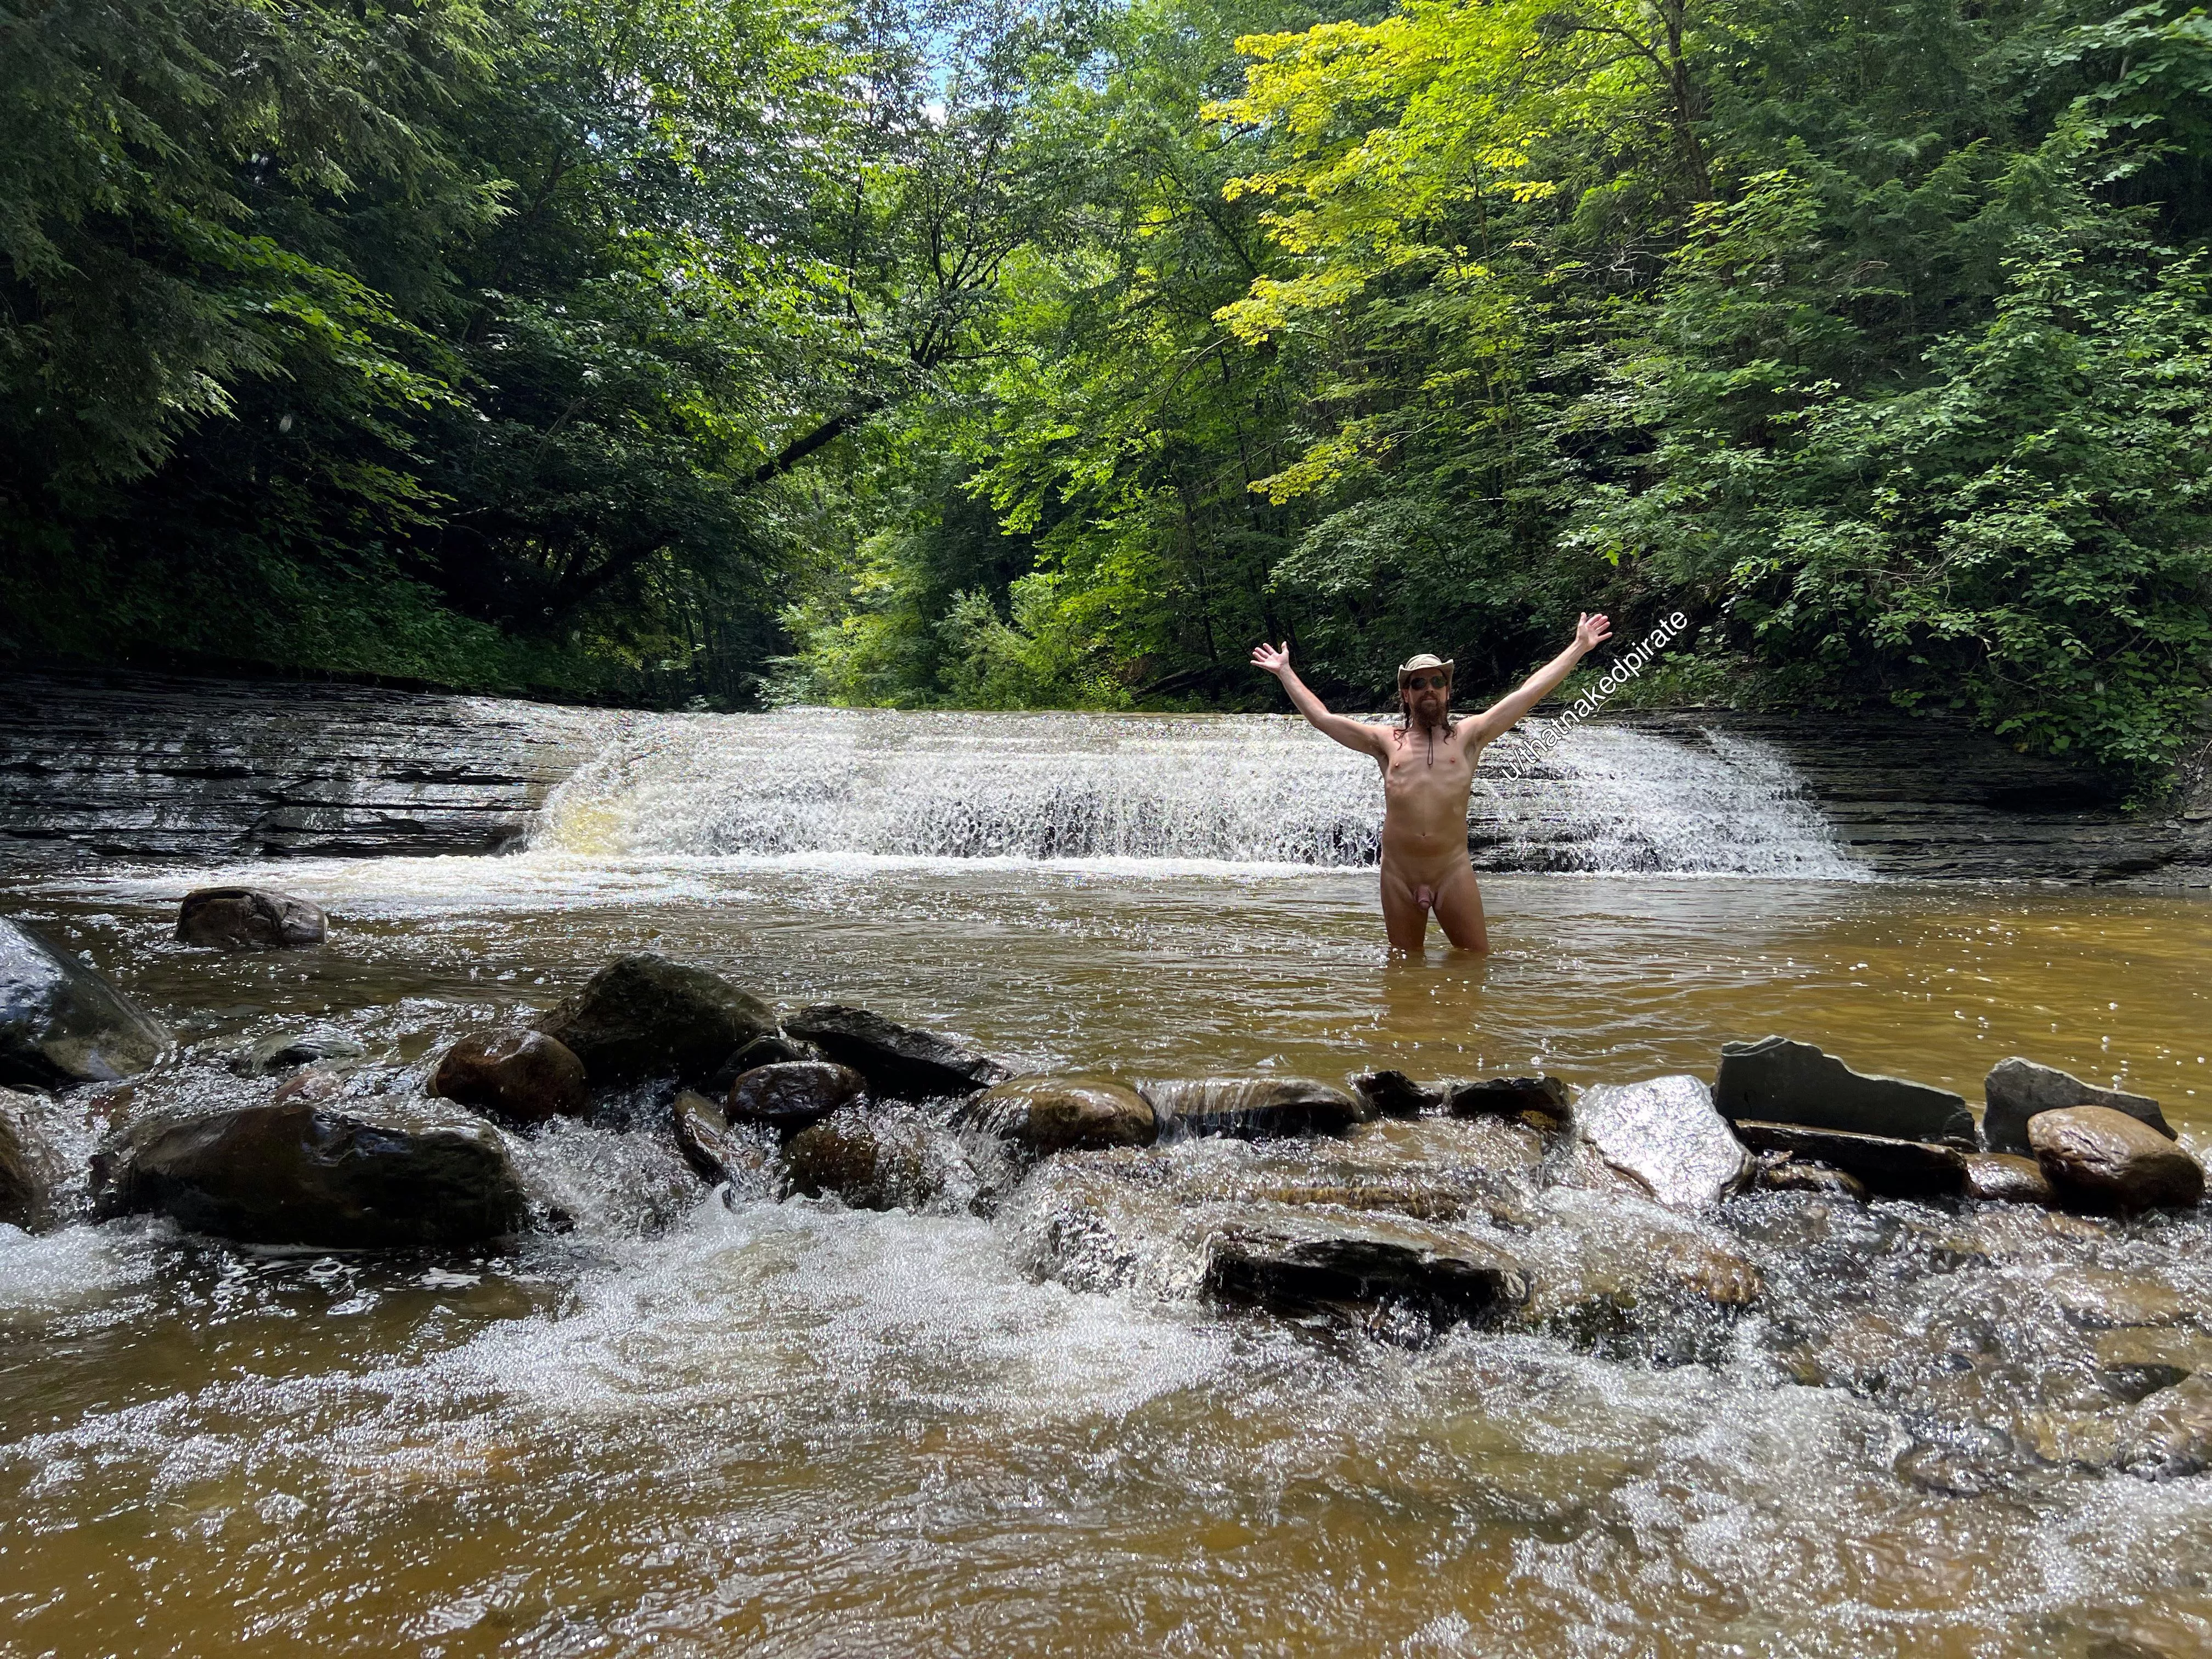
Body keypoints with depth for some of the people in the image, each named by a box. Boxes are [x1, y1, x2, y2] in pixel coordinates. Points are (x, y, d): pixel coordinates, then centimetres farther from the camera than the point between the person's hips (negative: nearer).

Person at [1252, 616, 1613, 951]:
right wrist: (1284, 671, 19)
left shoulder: (1468, 736, 9)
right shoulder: (1387, 741, 11)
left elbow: (1531, 692, 7)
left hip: (1454, 871, -1)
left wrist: (1579, 648, 7)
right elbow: (1320, 717, 14)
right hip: (1398, 874, 1)